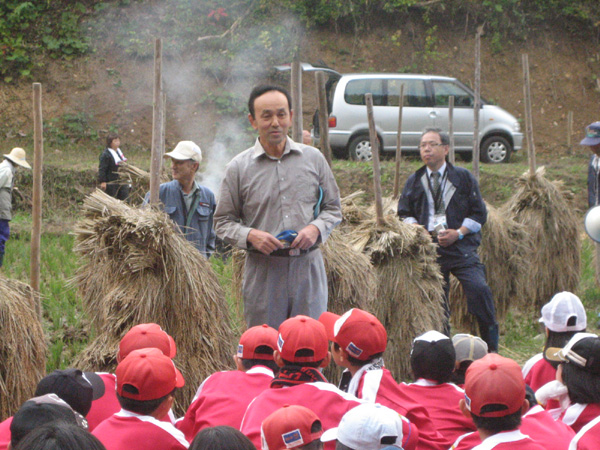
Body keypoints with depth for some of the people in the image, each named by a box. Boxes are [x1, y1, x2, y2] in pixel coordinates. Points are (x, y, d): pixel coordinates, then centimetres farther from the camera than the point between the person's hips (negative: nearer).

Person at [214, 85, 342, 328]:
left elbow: (333, 208, 16)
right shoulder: (238, 168, 3)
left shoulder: (313, 158, 8)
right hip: (263, 270, -1)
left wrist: (316, 228, -5)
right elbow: (223, 221, 6)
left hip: (308, 267, 1)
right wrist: (250, 235, -13)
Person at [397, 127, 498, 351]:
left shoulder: (463, 177, 6)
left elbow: (479, 213, 5)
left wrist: (458, 233, -9)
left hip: (461, 246, -3)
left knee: (479, 288, -20)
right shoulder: (414, 181, 13)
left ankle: (491, 347, -9)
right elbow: (404, 214, 19)